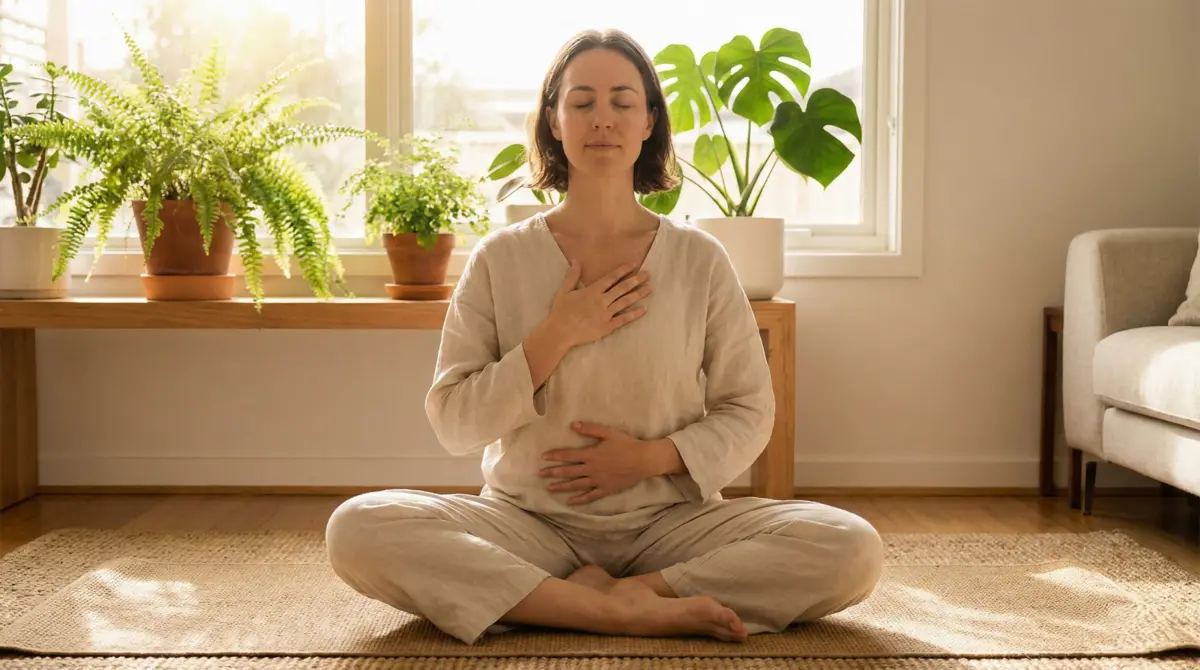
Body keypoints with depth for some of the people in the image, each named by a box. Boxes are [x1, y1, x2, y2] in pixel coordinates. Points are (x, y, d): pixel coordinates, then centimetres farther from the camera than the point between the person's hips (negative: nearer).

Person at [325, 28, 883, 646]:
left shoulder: (699, 259, 2)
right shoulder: (499, 259, 2)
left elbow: (749, 415, 5)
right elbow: (453, 424, -2)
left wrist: (651, 457, -12)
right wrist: (556, 337, -13)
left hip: (671, 518, 0)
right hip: (528, 520, 0)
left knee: (850, 548, -24)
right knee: (357, 528, -28)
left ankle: (596, 595, -18)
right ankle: (627, 610, -24)